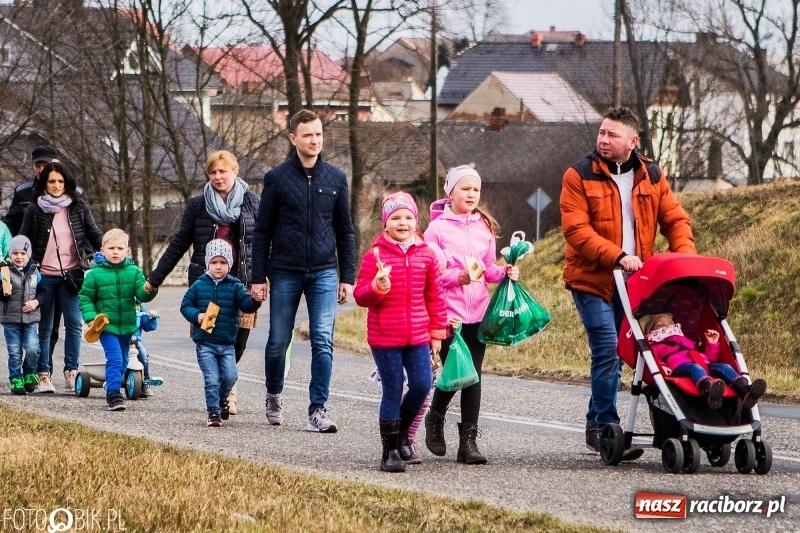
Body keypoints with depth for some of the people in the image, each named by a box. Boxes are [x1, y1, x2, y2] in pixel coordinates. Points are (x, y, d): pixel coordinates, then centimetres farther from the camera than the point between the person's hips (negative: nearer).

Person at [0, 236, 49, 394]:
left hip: (31, 318, 1)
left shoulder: (34, 272, 6)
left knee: (32, 348, -10)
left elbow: (43, 292, 10)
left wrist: (36, 301, -8)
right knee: (15, 351, 1)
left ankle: (30, 374, 14)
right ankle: (16, 380, 13)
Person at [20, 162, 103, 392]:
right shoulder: (35, 210, 3)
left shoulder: (78, 208, 6)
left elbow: (95, 235, 11)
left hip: (71, 274, 0)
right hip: (44, 276, 0)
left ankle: (71, 372, -1)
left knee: (73, 323, -7)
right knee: (44, 327, 5)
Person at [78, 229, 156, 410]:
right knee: (114, 359, -18)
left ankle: (113, 391, 33)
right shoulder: (95, 274, -5)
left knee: (122, 361, 16)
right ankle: (114, 394, -17)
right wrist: (90, 317, -13)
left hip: (127, 326, 4)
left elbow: (141, 294, -6)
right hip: (106, 326, -4)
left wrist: (149, 290, -29)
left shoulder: (134, 272, 2)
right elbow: (85, 297, 0)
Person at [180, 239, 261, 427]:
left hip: (227, 343, 1)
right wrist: (196, 316, -12)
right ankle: (213, 412, 3)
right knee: (212, 378, -7)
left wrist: (255, 301, -32)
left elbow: (246, 304, -9)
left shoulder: (235, 286, 3)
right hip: (205, 343, -1)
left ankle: (222, 399, 27)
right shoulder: (199, 285, 3)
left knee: (230, 376, -4)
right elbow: (185, 306, 7)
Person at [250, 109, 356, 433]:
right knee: (278, 341, 8)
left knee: (323, 343, -9)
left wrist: (348, 277, 6)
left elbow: (345, 232, 11)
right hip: (284, 273, -1)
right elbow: (262, 232, 2)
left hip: (324, 273, 1)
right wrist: (258, 278, -3)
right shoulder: (277, 179, 0)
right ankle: (274, 396, 32)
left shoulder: (335, 178, 7)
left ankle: (318, 411, -7)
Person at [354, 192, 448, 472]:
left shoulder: (426, 255, 4)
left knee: (421, 385, -4)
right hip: (384, 337, -3)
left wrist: (437, 332, 9)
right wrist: (377, 287, -24)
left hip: (418, 336, 3)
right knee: (392, 391, -1)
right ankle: (390, 451, 10)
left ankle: (402, 434, 23)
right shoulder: (375, 256, -4)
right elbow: (360, 296, -3)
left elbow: (435, 296, 10)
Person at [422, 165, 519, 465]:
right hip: (448, 313, -4)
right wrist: (457, 276, -19)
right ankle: (435, 418, 25)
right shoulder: (437, 228, -2)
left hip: (477, 313, 4)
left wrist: (503, 272, -3)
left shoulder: (485, 227, 13)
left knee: (473, 375, 0)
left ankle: (468, 440, 2)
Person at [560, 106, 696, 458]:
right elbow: (576, 230, -16)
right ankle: (606, 429, -7)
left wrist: (685, 255, -13)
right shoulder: (579, 176, -7)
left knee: (613, 354, 9)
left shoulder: (652, 177, 7)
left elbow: (675, 220, 7)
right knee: (607, 351, -13)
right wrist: (617, 256, -26)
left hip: (632, 281, 4)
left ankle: (596, 426, 21)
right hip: (591, 280, -4)